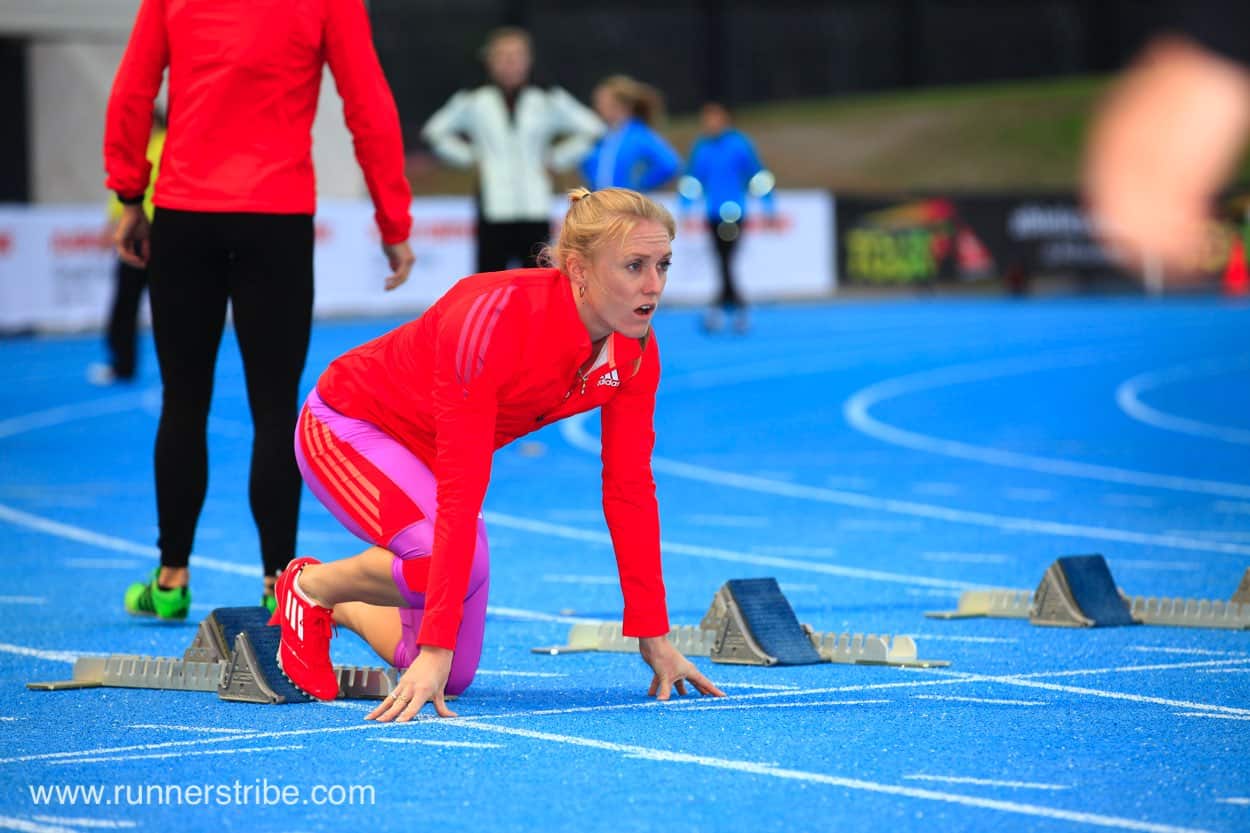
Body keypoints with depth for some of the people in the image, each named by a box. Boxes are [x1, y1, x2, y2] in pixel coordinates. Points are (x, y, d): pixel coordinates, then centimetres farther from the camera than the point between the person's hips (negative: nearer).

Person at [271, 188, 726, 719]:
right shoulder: (494, 316, -38)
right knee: (453, 563, -34)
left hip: (425, 455, 7)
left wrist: (654, 636, -11)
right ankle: (310, 586, -4)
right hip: (349, 426, -7)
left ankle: (340, 609, 31)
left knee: (454, 677, 2)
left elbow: (629, 489, -10)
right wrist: (435, 649, -41)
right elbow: (461, 489, -40)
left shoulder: (635, 352, -18)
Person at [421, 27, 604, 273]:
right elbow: (435, 131, 14)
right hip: (493, 209, -1)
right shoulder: (473, 103, 4)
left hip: (534, 207, 1)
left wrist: (556, 159, 4)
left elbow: (591, 130, 10)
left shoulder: (548, 103, 4)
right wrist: (469, 157, 6)